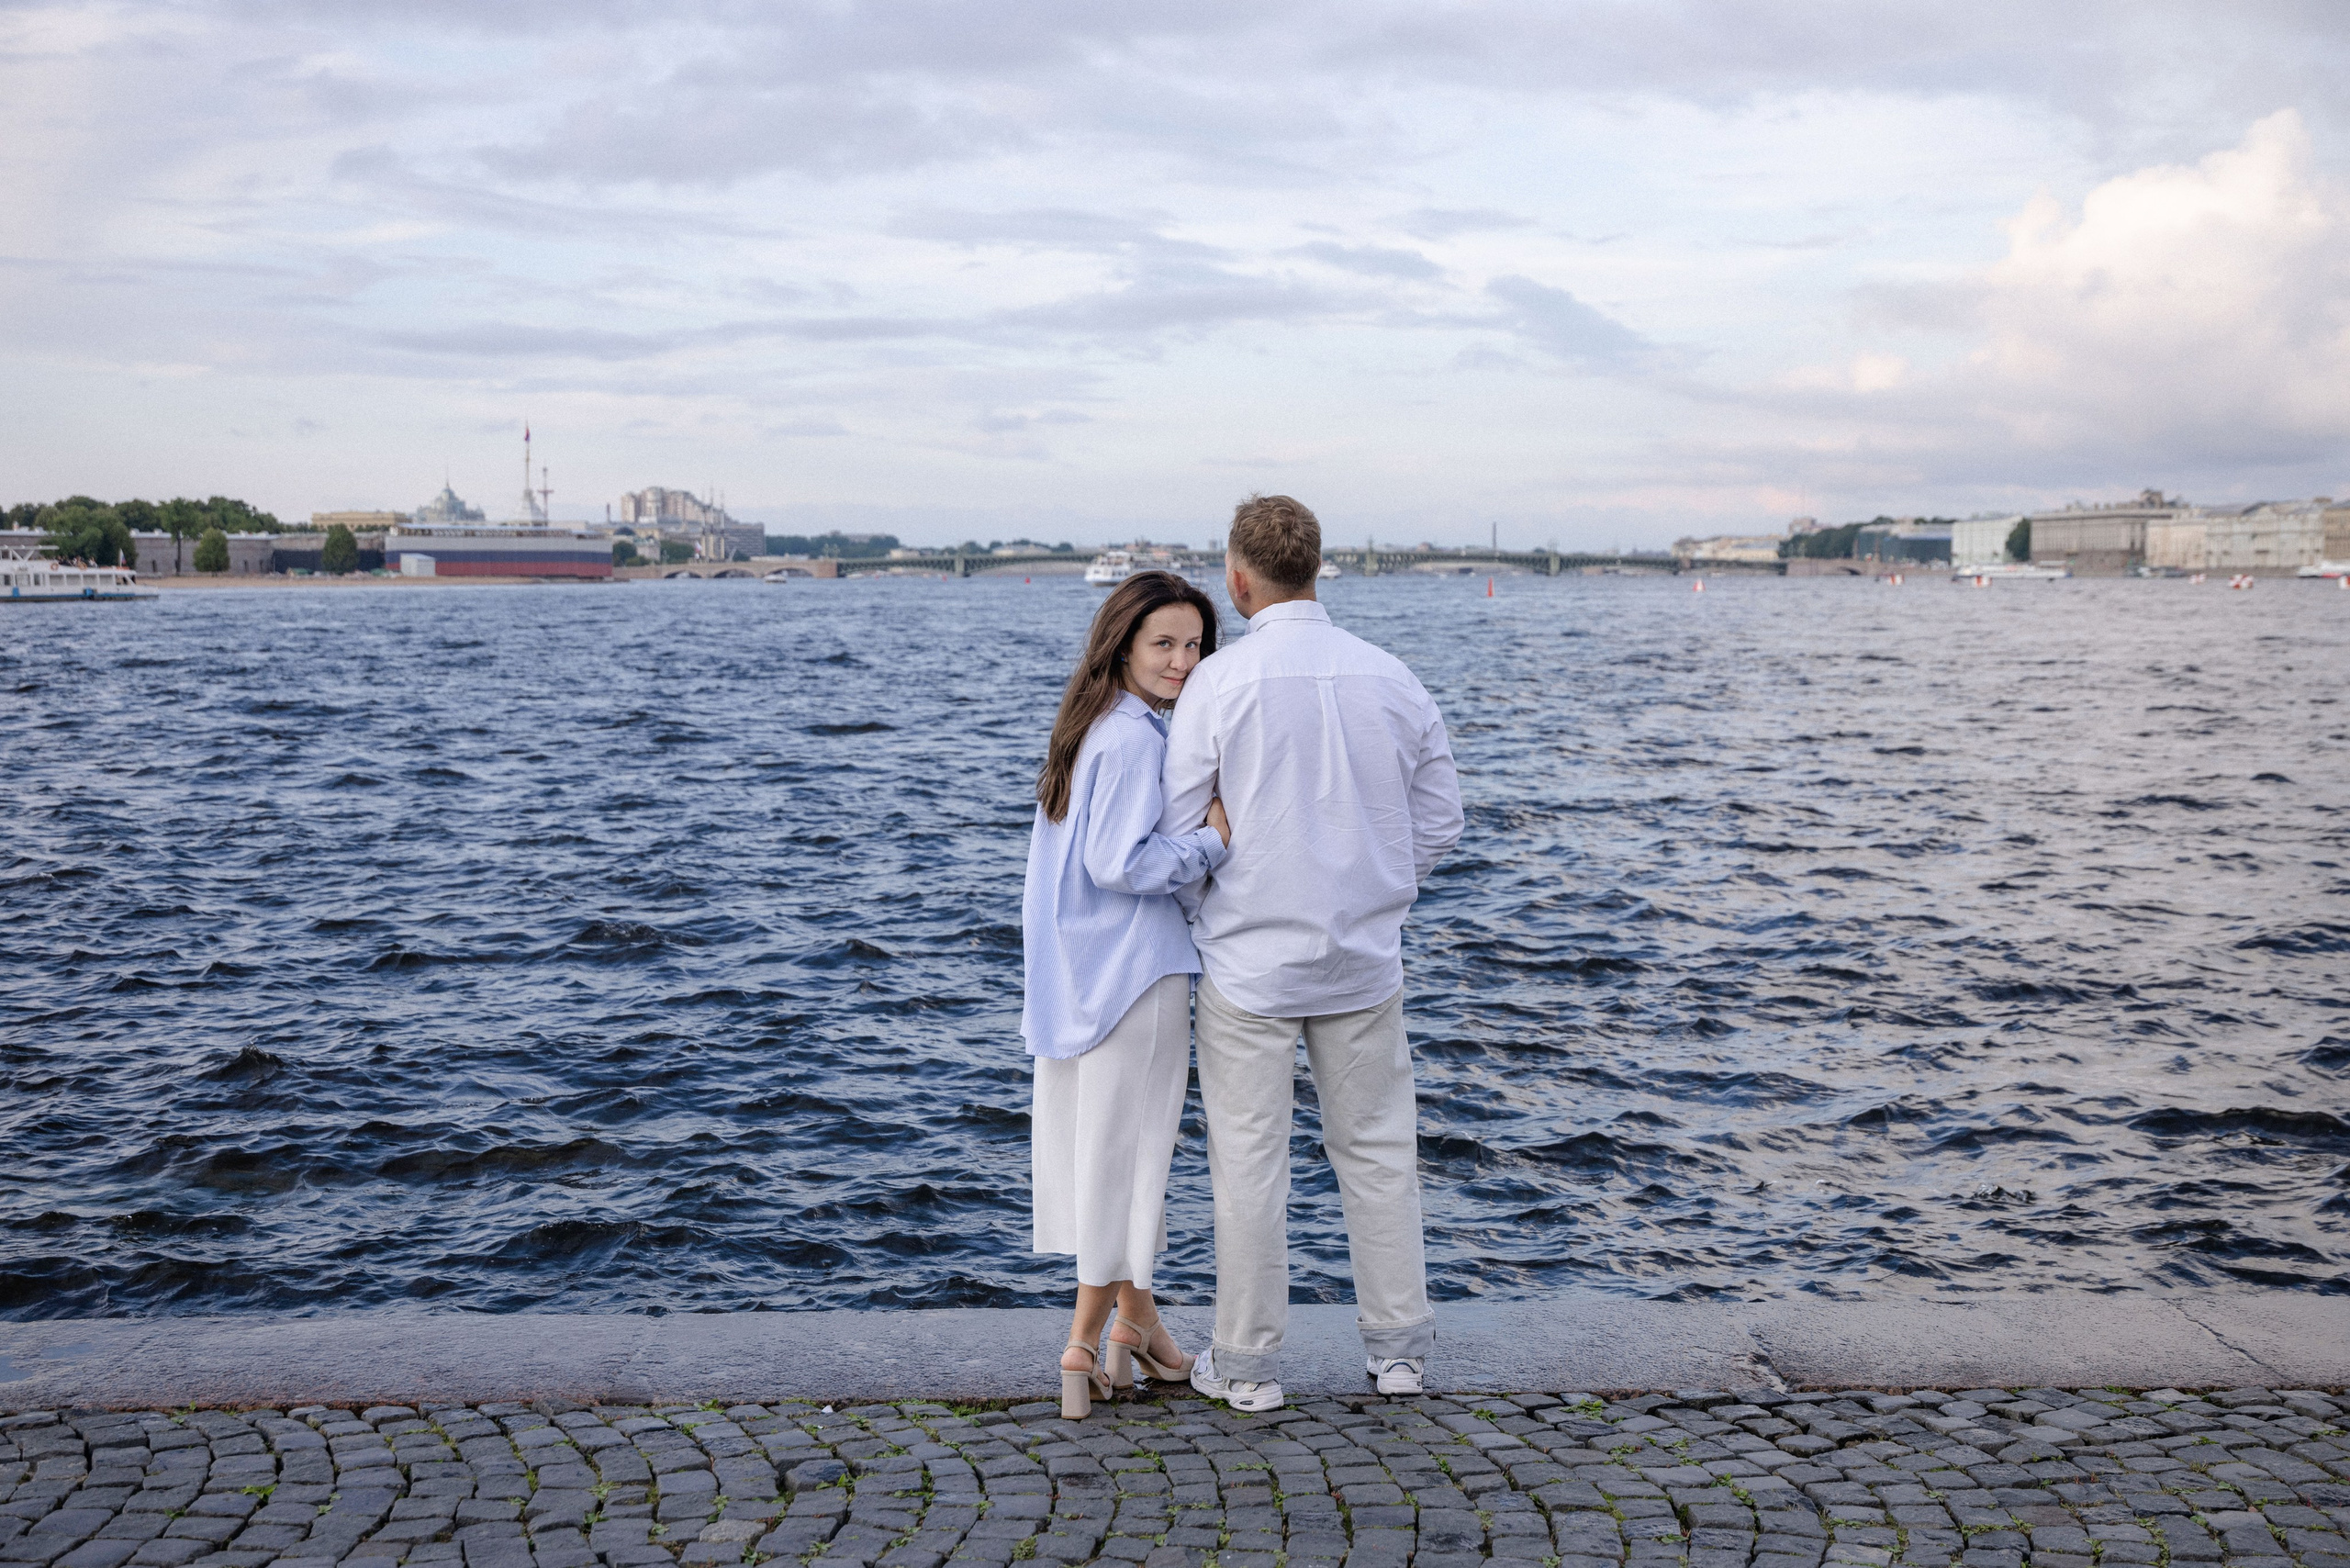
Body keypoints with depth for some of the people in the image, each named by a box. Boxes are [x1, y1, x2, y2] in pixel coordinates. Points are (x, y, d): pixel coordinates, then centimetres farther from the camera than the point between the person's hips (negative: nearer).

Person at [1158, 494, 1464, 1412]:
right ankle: (1399, 1348, 23)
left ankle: (1248, 1364, 17)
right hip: (1364, 960, 3)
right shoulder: (1392, 679, -1)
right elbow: (1438, 825, 6)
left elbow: (1176, 834, -8)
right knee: (1377, 1150, 14)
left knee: (1249, 1162, 7)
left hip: (1249, 963, -3)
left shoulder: (1219, 682, -12)